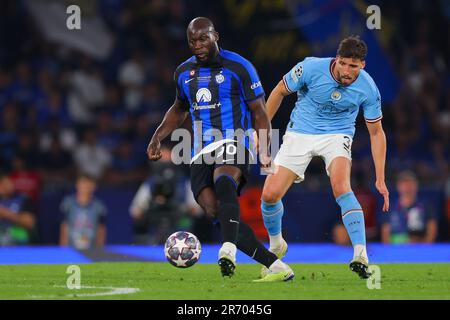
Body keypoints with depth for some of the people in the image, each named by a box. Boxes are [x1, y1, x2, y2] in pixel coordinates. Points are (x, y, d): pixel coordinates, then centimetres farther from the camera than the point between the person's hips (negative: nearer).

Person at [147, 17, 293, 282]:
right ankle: (276, 266, -8)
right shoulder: (184, 72, 14)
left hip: (233, 144, -6)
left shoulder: (238, 67, -3)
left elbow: (259, 111, 0)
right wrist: (157, 137, 17)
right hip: (202, 152, 6)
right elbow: (179, 109, 32)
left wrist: (265, 150, -13)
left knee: (223, 182, -38)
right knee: (217, 213, -12)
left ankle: (228, 252, -55)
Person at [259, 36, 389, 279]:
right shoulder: (311, 68, -20)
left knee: (340, 185, -32)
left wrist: (380, 179, -6)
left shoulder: (368, 88, -16)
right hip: (300, 133, 1)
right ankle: (276, 245, 22)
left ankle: (361, 255, -35)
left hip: (337, 136, -1)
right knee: (270, 194, -9)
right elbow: (280, 91, -1)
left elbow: (376, 133, -4)